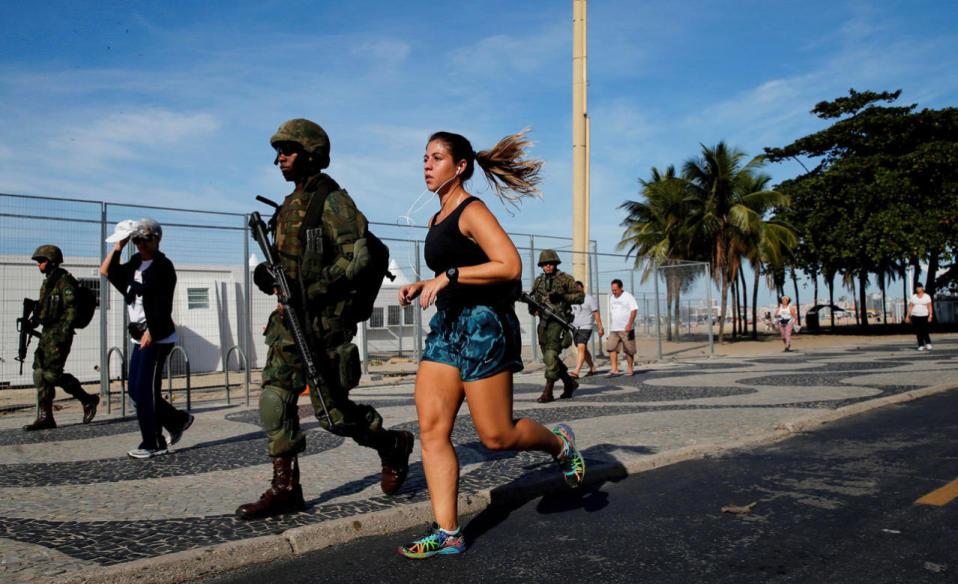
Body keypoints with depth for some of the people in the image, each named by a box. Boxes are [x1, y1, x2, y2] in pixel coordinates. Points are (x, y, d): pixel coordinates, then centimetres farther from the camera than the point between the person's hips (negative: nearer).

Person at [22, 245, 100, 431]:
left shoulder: (64, 281, -11)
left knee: (52, 374, -11)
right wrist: (33, 320, 5)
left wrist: (62, 337, -22)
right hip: (47, 332, 9)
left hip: (60, 332, -9)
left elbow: (71, 311, -17)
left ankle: (88, 400, 4)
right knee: (40, 373, 5)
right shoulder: (47, 282, 18)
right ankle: (45, 417, 8)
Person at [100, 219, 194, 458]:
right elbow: (106, 270, 20)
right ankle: (178, 420, 22)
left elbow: (163, 304, -16)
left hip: (158, 337, -9)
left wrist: (151, 332, -21)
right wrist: (119, 245, 10)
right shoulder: (135, 263, 15)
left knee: (144, 390, -7)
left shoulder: (163, 266, -9)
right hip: (140, 337, 9)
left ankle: (152, 445, 4)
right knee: (135, 389, 10)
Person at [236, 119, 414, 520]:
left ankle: (393, 445, 22)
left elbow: (357, 257, -20)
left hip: (324, 319, -8)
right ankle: (285, 487, 9)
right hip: (290, 319, 9)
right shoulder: (290, 205, 17)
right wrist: (269, 274, 4)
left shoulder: (332, 201, -10)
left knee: (333, 413, -2)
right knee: (275, 398, 2)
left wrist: (310, 292, -22)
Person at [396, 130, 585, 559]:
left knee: (496, 435, -2)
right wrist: (421, 287, 12)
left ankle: (559, 443, 28)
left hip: (482, 325, -9)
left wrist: (449, 276, -21)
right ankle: (446, 533, 6)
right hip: (447, 326, 9)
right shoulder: (437, 220, 17)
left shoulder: (472, 212, -9)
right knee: (431, 428, 0)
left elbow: (510, 267, -21)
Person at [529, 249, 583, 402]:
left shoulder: (565, 279, -2)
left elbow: (580, 296, -4)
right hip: (543, 323, 6)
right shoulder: (538, 281, 13)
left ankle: (548, 392, -8)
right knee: (548, 358, 10)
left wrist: (561, 296, -17)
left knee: (551, 356, -14)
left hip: (558, 322, -6)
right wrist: (533, 308, -6)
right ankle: (569, 383, 29)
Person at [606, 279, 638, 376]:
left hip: (626, 329, -5)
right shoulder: (612, 298, 16)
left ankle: (630, 369, 14)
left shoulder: (628, 297, -4)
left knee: (628, 350, 0)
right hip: (614, 329, 5)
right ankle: (614, 370, -9)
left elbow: (634, 310, -11)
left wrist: (629, 324, -21)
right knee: (611, 348, -8)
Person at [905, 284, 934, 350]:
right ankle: (921, 346, 7)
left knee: (925, 332, -10)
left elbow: (930, 307, -3)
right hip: (915, 316, 2)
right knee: (918, 332, 0)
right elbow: (910, 307, 8)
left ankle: (928, 344, 8)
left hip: (924, 316, -2)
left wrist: (930, 316, -15)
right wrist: (907, 316, 3)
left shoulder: (927, 297, 3)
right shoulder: (913, 297, 9)